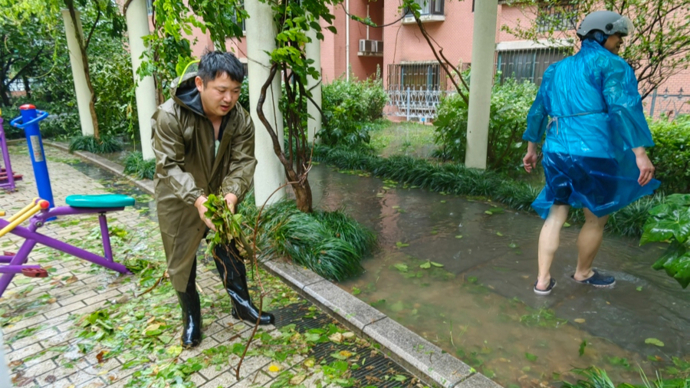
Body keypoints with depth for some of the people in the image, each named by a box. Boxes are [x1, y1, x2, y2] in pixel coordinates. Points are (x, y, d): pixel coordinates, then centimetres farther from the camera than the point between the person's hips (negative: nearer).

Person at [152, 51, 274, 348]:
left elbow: (243, 162, -18)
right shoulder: (170, 116, -27)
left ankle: (242, 305, 35)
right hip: (178, 202, -3)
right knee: (181, 262, 10)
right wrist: (197, 199, -43)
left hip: (219, 198, 3)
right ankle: (191, 318, 33)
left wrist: (231, 194, -38)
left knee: (230, 252, 14)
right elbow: (169, 166, -27)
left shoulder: (240, 119, -16)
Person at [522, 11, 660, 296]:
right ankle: (583, 273, 31)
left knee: (555, 215, 12)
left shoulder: (557, 69, 19)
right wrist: (640, 153, -18)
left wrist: (531, 150, 26)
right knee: (597, 219, 14)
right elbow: (624, 108, -16)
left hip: (556, 151, 6)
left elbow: (538, 111, 20)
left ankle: (543, 280, 11)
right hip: (593, 153, -6)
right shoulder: (610, 64, -2)